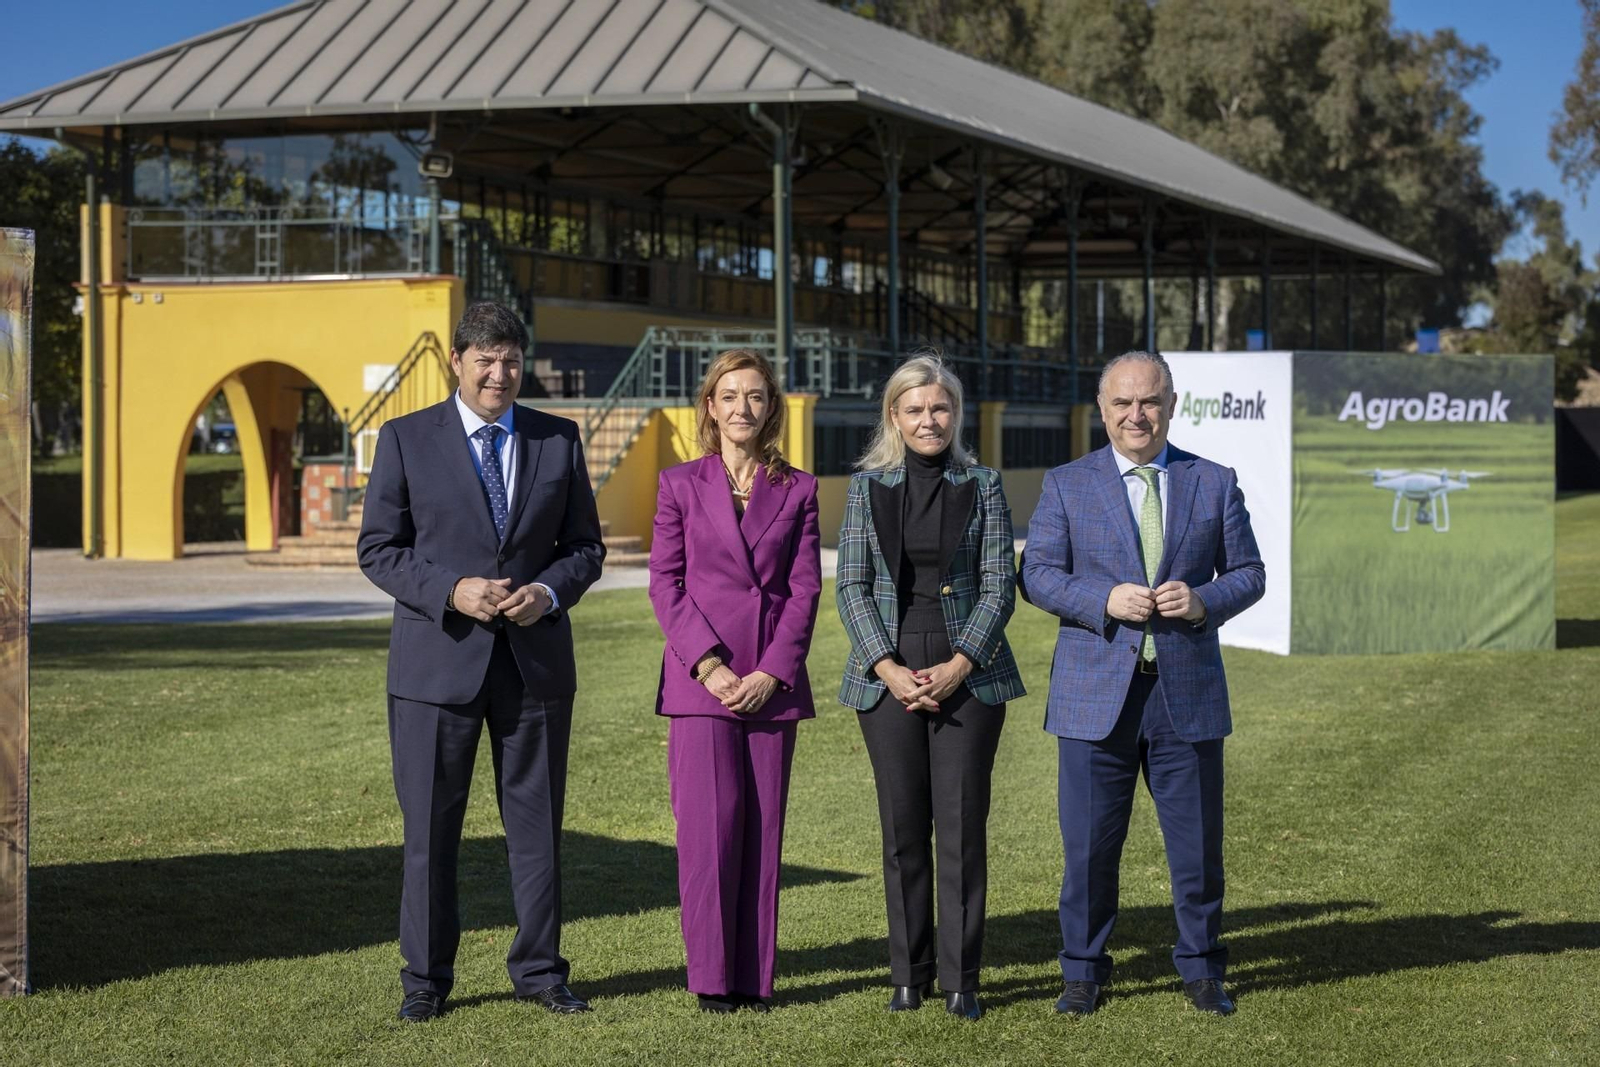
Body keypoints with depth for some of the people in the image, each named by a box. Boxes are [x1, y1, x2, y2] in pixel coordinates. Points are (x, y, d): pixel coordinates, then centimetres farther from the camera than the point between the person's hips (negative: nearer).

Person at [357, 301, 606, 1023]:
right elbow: (378, 549, -1)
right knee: (430, 827, 3)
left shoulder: (559, 440, 8)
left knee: (537, 821, 8)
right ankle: (426, 980, 14)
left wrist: (549, 591, -10)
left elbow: (585, 546, 11)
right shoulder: (406, 439, 1)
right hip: (438, 659, -2)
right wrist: (453, 591, -16)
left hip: (535, 658, 2)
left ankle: (538, 970, 20)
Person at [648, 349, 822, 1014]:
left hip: (773, 682, 2)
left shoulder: (797, 490, 8)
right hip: (700, 678, -1)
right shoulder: (681, 484, 5)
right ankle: (711, 975, 2)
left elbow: (805, 589, 4)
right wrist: (709, 665, -10)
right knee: (710, 825, -6)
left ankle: (754, 975, 10)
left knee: (763, 828, 3)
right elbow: (665, 584, 1)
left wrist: (772, 672, -8)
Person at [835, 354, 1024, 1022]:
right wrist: (888, 668, -10)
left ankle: (960, 980, 5)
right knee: (902, 827, 4)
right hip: (889, 675, 1)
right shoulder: (868, 487, 7)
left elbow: (999, 586, 1)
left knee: (963, 824, -2)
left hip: (968, 674, -1)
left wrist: (959, 666, -11)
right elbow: (852, 587, 2)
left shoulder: (983, 488, 5)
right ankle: (909, 975, 13)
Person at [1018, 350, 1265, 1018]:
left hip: (1188, 694, 1)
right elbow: (1037, 575, 2)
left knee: (1198, 842, 6)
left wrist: (1203, 601, -11)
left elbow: (1249, 574, 9)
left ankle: (1201, 968, 22)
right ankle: (1083, 971, 17)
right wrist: (1104, 601, -14)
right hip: (1096, 694, -1)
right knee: (1089, 844, 3)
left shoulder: (1214, 484, 8)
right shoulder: (1066, 486, 6)